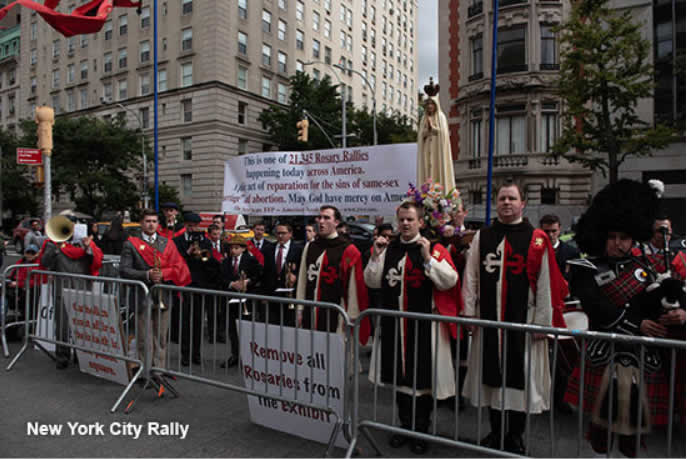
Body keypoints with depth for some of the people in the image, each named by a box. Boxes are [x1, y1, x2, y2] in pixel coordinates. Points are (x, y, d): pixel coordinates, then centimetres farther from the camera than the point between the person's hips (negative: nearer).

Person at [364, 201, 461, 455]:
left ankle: (421, 429, 25)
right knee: (399, 375, 15)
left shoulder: (435, 249, -4)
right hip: (394, 322, 4)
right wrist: (376, 256, -7)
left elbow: (450, 281, -15)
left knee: (421, 377, 6)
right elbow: (372, 282, 5)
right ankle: (405, 425, 33)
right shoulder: (388, 249, 8)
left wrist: (428, 257, -23)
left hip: (423, 323, -4)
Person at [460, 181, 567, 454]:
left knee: (519, 375, 5)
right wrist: (469, 311, 3)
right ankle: (496, 431, 28)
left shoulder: (537, 239, -1)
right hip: (488, 319, 3)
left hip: (522, 320, -2)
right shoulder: (482, 237, 7)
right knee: (491, 373, 11)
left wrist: (543, 321, -6)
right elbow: (471, 277, 7)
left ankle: (515, 435, 23)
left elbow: (545, 284, -2)